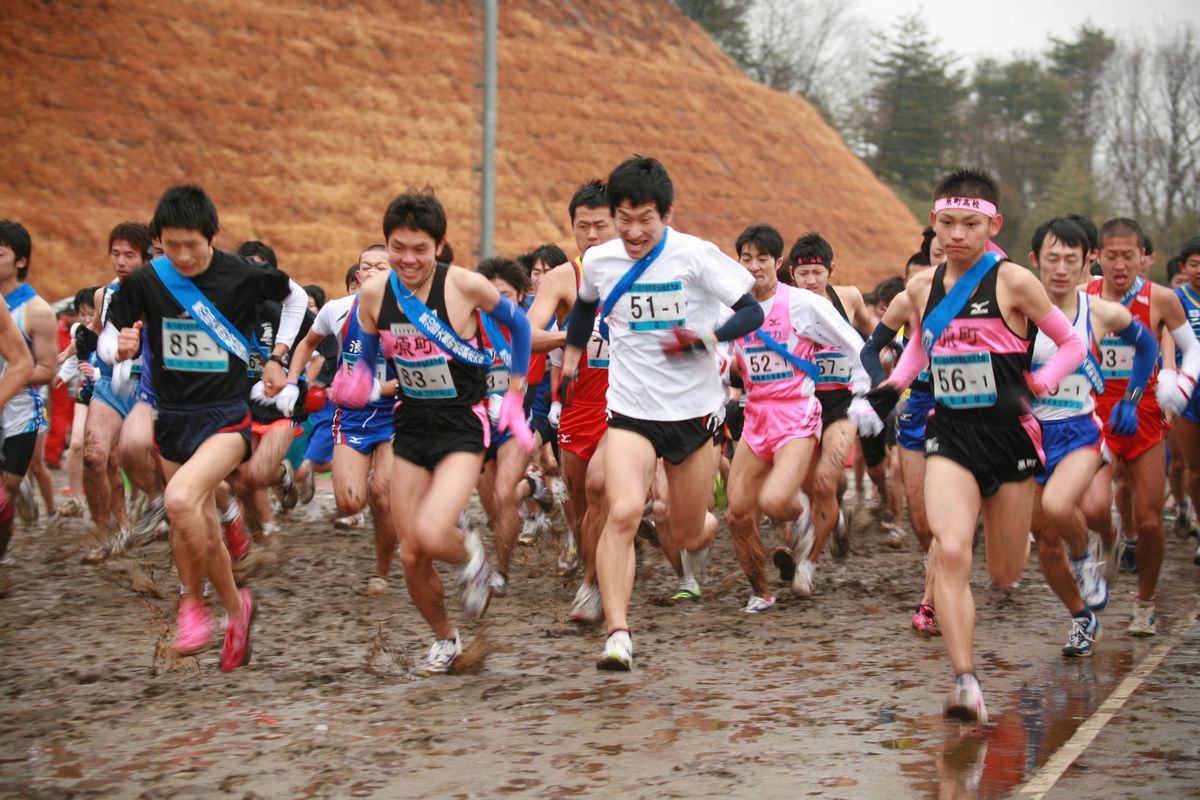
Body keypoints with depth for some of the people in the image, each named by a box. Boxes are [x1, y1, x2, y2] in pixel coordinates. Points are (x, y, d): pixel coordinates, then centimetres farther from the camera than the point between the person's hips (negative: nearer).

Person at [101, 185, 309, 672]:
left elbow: (295, 296, 10)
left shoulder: (243, 276, -10)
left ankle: (193, 602, -7)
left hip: (226, 416, -4)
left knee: (181, 500, -28)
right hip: (172, 416, 4)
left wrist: (277, 357, 5)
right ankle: (235, 607, 37)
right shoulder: (144, 282, -7)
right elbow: (107, 342, 0)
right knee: (202, 529, 13)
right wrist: (121, 348, -23)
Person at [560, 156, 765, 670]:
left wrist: (706, 337, -24)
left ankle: (699, 534, 51)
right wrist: (570, 360, 22)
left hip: (694, 410, -1)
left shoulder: (695, 256, -12)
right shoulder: (599, 262, -2)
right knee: (623, 513, -24)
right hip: (630, 410, 1)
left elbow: (752, 311, -8)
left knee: (688, 536, 11)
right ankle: (617, 635, -24)